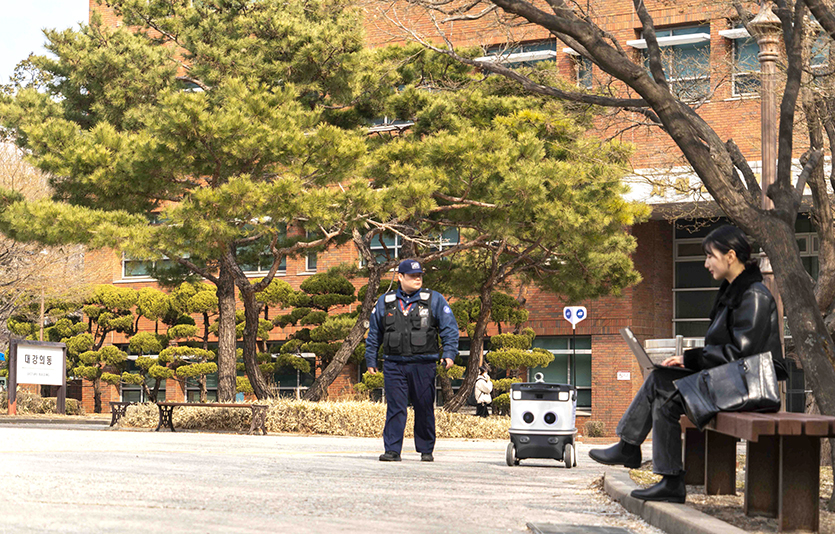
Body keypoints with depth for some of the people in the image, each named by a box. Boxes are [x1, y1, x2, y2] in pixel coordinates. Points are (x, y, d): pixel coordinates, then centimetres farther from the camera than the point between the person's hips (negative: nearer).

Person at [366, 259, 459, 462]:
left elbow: (450, 328, 2)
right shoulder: (385, 302, 11)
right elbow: (374, 334, 18)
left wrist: (449, 353, -11)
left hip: (423, 364, -1)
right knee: (395, 408, -5)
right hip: (394, 363, 1)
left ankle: (426, 450, 15)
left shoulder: (434, 300, 5)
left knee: (424, 408, 3)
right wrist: (370, 360, 15)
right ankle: (392, 450, -3)